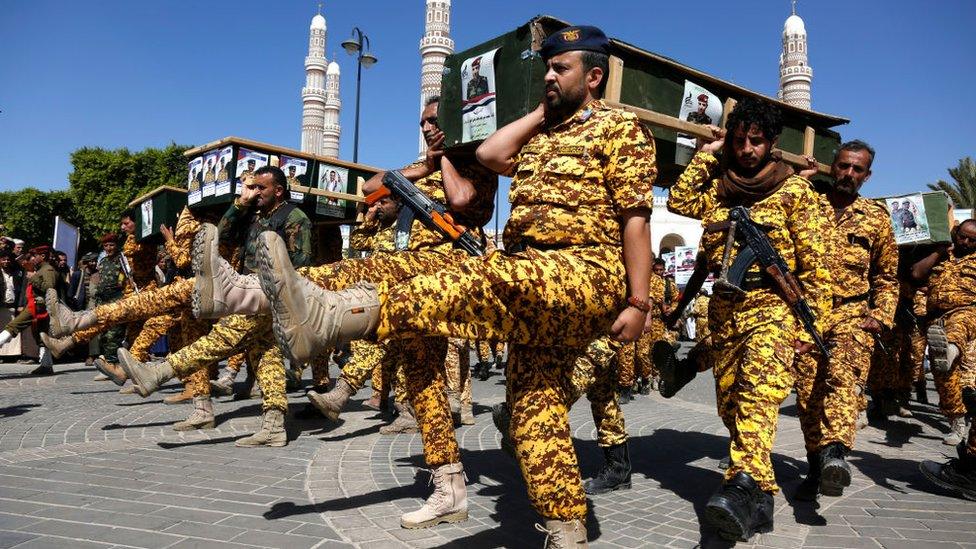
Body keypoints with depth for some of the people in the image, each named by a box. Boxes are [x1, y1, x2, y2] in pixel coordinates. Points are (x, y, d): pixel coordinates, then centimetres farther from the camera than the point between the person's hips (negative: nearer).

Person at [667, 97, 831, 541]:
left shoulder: (794, 189, 3)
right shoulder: (718, 188, 17)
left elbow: (815, 263, -1)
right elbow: (679, 202, 3)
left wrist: (811, 323, -7)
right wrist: (706, 155, 8)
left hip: (773, 306, -5)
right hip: (725, 309, 5)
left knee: (758, 390, -28)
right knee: (730, 402, 5)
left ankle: (745, 486, -42)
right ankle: (759, 498, 17)